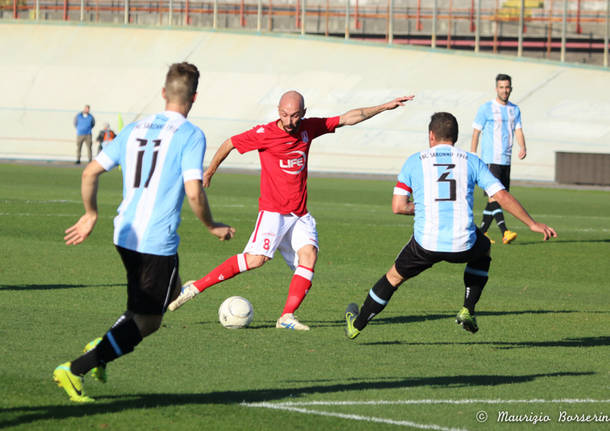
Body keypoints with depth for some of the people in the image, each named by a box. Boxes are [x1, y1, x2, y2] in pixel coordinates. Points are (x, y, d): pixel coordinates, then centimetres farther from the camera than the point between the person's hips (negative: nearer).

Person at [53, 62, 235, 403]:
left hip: (125, 235, 8)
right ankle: (75, 371, -12)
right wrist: (213, 228, -1)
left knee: (171, 291, 28)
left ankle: (101, 348, 15)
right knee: (146, 323, 0)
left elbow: (91, 173, 10)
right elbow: (193, 193, -17)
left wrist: (91, 215, 23)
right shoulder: (191, 136, -9)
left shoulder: (135, 129, 10)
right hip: (158, 242, -8)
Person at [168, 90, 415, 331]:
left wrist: (385, 107, 13)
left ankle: (287, 317, -16)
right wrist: (210, 171, 14)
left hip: (300, 214, 5)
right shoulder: (265, 134, -9)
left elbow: (348, 118, 13)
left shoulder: (308, 128, 5)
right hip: (273, 210, -5)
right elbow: (229, 144, 4)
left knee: (309, 254, -16)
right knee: (256, 259, -20)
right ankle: (195, 287, -13)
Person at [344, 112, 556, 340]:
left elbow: (398, 207, 6)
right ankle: (468, 311, 25)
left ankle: (356, 325, 37)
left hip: (426, 244, 0)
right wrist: (532, 223, 12)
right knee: (483, 249, 36)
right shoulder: (472, 161, 11)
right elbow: (502, 196, 5)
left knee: (394, 277, 25)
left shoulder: (414, 161, 9)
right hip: (463, 244, 0)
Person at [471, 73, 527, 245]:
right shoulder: (486, 108, -2)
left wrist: (522, 147, -13)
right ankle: (505, 232, -26)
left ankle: (481, 233, 14)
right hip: (490, 159, -6)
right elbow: (476, 132, -1)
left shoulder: (514, 110, 14)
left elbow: (518, 130, 7)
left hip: (506, 160, 6)